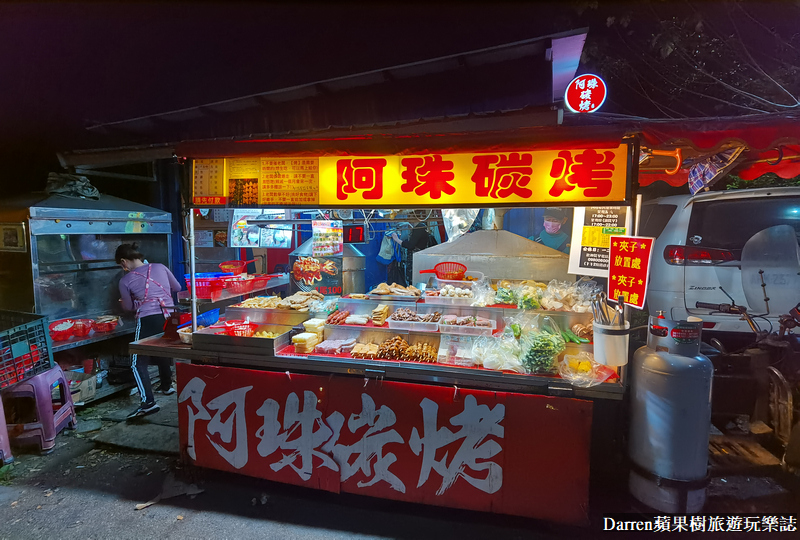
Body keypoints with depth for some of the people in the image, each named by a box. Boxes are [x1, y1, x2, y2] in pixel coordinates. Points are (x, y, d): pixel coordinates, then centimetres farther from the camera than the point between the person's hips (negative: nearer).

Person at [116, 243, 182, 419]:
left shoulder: (125, 281, 0)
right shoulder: (160, 267, 7)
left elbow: (128, 307, 14)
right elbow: (177, 287, 20)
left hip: (148, 320, -5)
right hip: (169, 317, 5)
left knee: (138, 362, 3)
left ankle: (148, 402, -9)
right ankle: (167, 386, 44)